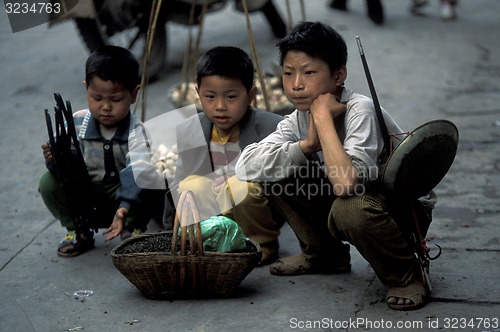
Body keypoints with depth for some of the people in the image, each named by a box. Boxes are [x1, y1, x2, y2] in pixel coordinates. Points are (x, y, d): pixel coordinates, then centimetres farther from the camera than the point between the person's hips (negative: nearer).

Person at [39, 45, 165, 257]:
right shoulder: (76, 124, -8)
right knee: (49, 183, -19)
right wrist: (56, 161, -36)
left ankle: (132, 230, -4)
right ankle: (78, 232, 3)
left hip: (126, 197, -3)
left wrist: (125, 208, -49)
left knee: (153, 185, -31)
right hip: (85, 203, 3)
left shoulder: (138, 133, -18)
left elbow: (137, 174, -34)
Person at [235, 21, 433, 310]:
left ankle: (405, 273, -9)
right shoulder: (298, 121, -7)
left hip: (405, 211, -7)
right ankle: (325, 255, 11)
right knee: (279, 168, -8)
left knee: (350, 207, -38)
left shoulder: (360, 109, -27)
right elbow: (246, 167, -18)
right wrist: (308, 145, -28)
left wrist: (323, 116, -34)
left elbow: (347, 183, -42)